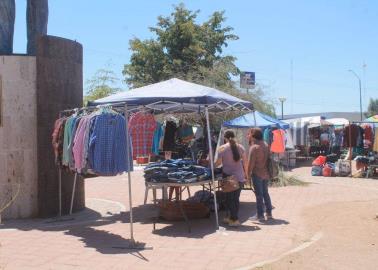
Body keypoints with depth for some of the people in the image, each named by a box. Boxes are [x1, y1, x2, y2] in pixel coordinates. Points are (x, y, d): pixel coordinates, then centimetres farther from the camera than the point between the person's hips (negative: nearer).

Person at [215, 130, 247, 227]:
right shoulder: (240, 147, 3)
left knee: (229, 198, 6)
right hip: (240, 177, 4)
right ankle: (231, 217, 22)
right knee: (236, 198, 14)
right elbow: (245, 162, 3)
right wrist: (246, 173, 12)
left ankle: (234, 219, 3)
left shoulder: (222, 148, -8)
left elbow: (218, 163, -5)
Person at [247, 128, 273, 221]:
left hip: (257, 174, -8)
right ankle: (269, 213, 22)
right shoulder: (266, 145, 8)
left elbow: (251, 163, -18)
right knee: (265, 193, 17)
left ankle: (260, 215, 6)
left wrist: (248, 174, -10)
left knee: (259, 195, 0)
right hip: (266, 173, 8)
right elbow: (268, 158, 13)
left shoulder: (254, 147, -17)